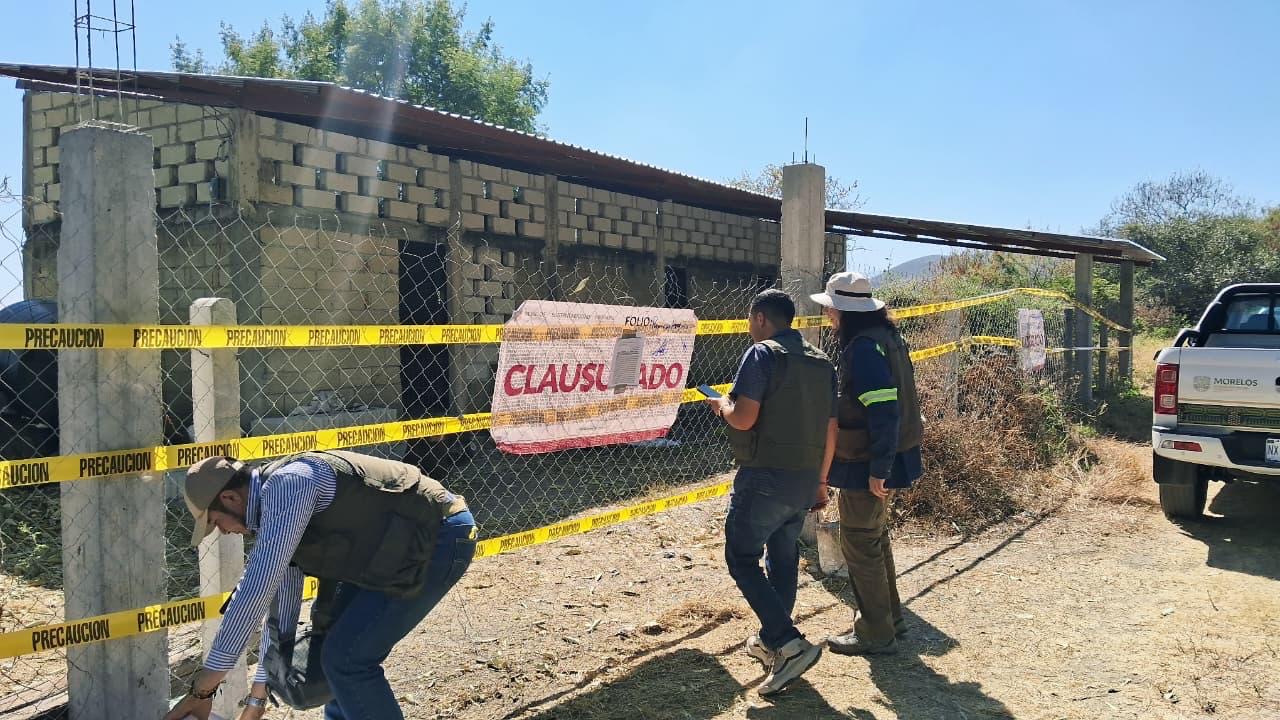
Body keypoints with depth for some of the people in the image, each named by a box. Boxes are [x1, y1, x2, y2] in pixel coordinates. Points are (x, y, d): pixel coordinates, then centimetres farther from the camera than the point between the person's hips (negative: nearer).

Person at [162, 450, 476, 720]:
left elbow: (256, 590, -24)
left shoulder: (286, 485, -19)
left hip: (440, 539, -10)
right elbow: (281, 602, 19)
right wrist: (259, 694, 24)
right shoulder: (273, 508, 12)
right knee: (338, 647, 18)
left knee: (347, 658, -8)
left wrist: (203, 688, -18)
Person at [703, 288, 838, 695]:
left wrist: (720, 405, 2)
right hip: (806, 480, 8)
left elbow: (743, 418, -19)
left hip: (766, 478, -8)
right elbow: (830, 431, 12)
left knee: (742, 557, 2)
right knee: (783, 559, 17)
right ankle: (772, 641, 30)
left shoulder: (762, 354, -11)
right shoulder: (821, 362, 11)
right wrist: (820, 482, 20)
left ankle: (789, 643, -8)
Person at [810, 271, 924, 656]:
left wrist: (878, 468, -24)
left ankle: (876, 632, 13)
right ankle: (889, 615, 35)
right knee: (875, 537, 22)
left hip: (867, 465, -10)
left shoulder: (864, 347, -22)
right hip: (884, 458, 10)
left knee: (859, 544, 2)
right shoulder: (885, 336, 9)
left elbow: (884, 410, -27)